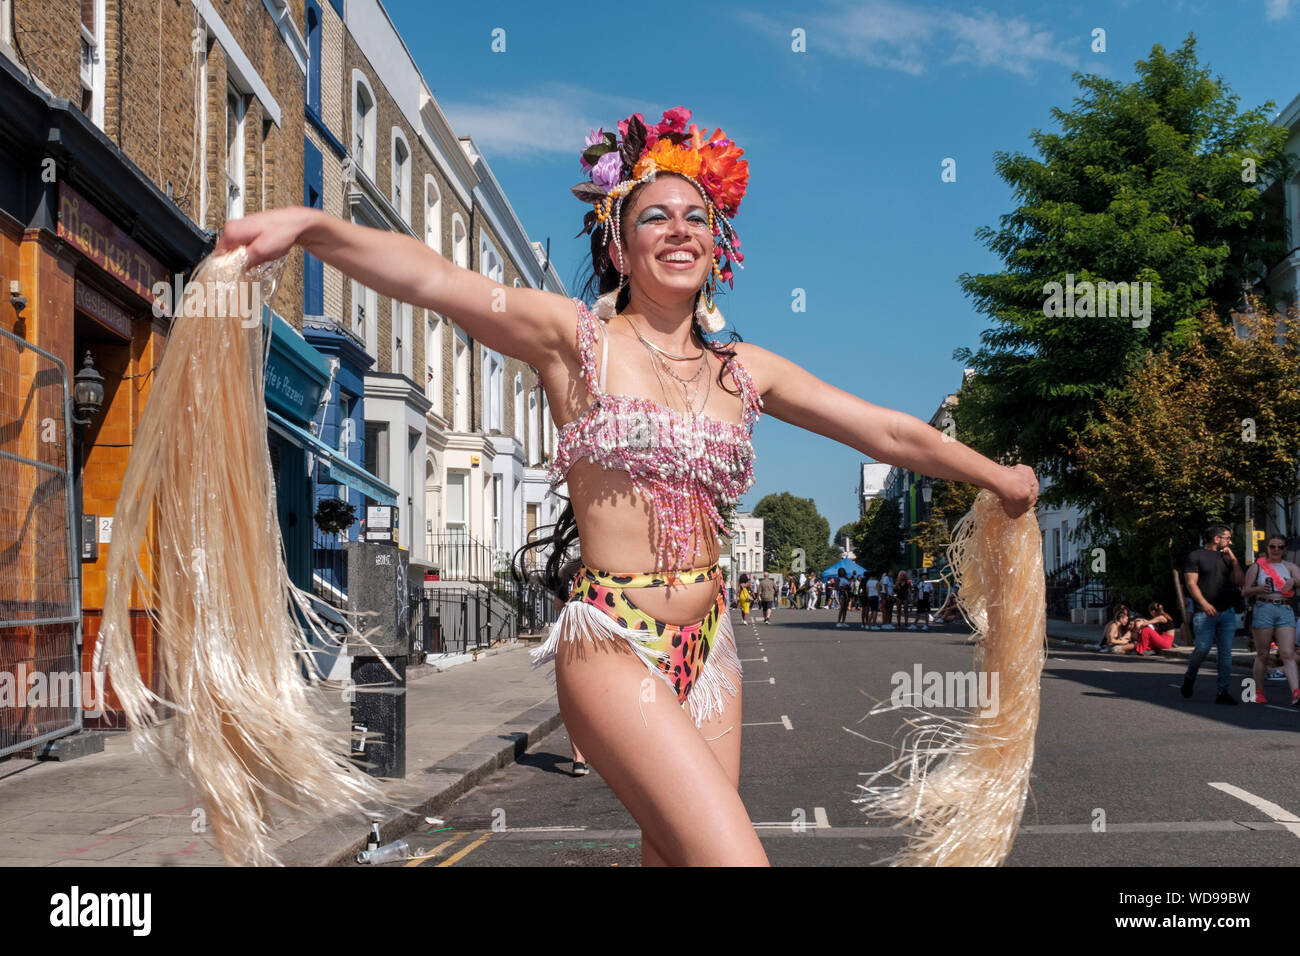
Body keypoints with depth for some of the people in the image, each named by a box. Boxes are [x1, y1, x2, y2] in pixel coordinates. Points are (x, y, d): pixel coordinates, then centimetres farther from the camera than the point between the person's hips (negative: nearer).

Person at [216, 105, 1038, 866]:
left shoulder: (745, 370, 12)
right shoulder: (578, 338, -1)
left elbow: (890, 433, 20)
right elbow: (437, 280, -16)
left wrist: (996, 476, 28)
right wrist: (313, 226, -31)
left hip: (708, 648, 5)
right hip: (613, 646, -5)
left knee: (673, 853, 9)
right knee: (735, 856, -15)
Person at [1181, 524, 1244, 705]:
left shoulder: (1226, 558, 18)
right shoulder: (1195, 556, 2)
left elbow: (1240, 581, 13)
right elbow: (1191, 583, -6)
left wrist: (1234, 561, 3)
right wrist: (1204, 604, -18)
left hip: (1227, 612, 5)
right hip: (1204, 614, -5)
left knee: (1226, 652, -1)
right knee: (1203, 649, -9)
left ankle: (1223, 691, 2)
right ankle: (1189, 677, 19)